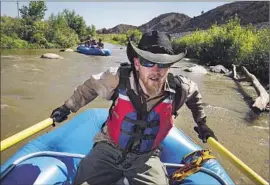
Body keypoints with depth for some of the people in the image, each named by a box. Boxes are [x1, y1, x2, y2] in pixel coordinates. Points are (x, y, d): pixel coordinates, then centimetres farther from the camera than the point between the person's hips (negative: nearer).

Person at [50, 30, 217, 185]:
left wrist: (201, 123, 18)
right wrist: (67, 107, 9)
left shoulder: (178, 88, -16)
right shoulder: (118, 79, -21)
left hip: (146, 157, 1)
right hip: (109, 149, 0)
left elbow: (194, 93, 10)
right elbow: (91, 86, 0)